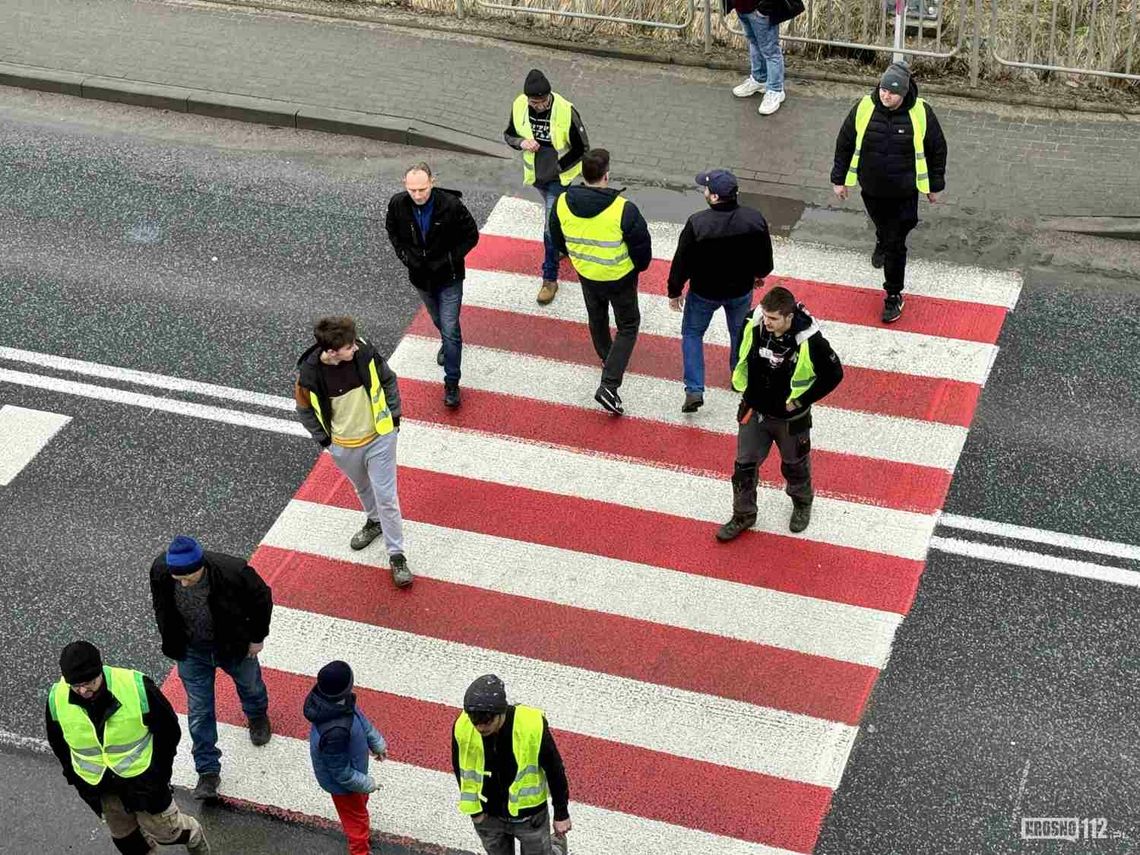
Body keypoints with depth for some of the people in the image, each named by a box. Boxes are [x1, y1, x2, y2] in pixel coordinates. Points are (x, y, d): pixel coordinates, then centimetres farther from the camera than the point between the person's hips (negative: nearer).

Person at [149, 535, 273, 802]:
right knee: (199, 711, 7)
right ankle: (208, 772, 23)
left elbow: (262, 598, -17)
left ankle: (258, 715, 63)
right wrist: (171, 643, 3)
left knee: (248, 683, 29)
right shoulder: (160, 571, -28)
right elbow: (161, 607, -4)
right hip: (191, 649, 1)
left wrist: (258, 637, -8)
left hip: (234, 644, -1)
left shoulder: (232, 572, -38)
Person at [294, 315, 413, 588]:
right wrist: (325, 440, -2)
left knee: (386, 497, 3)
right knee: (363, 489, 28)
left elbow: (388, 381, -3)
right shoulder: (309, 373, -26)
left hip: (379, 438, -1)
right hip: (344, 448, 1)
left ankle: (396, 555, 18)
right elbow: (305, 409, -6)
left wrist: (393, 417, -1)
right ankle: (374, 521, 57)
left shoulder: (365, 353, -24)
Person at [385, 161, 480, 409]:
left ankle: (451, 383, 3)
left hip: (449, 278, -4)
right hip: (420, 277, 4)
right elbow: (393, 232, 6)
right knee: (439, 320, 26)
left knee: (450, 329, -6)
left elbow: (471, 236, -11)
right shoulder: (397, 205, -16)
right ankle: (447, 343, 58)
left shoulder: (451, 205, -26)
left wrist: (448, 260, -17)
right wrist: (405, 256, -8)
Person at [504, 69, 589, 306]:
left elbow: (582, 148, -17)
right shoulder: (519, 106, -16)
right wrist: (521, 143, -22)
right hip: (536, 175, 5)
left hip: (559, 177, -4)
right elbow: (508, 135, 1)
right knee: (558, 216, 28)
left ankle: (550, 279, 8)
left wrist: (557, 168, -19)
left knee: (551, 226, -4)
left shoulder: (566, 112, -28)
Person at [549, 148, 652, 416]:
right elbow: (642, 246, -19)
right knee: (628, 326, 14)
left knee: (597, 319, 30)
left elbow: (558, 242, 1)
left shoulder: (562, 204, -17)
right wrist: (638, 267, 5)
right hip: (620, 279, -4)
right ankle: (609, 386, 3)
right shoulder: (624, 209, -30)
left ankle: (607, 359, 56)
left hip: (586, 276, 4)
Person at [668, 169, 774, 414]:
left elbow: (682, 261, -18)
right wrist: (759, 274, 20)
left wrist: (675, 291, -2)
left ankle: (694, 390, 10)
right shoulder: (755, 219, -18)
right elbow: (765, 256, -2)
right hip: (741, 290, 3)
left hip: (704, 292, -3)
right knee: (740, 332, 27)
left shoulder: (697, 224, -29)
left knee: (692, 334, 18)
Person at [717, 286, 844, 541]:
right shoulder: (754, 326, -19)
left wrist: (801, 401, -13)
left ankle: (802, 504, 50)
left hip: (790, 418, -3)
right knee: (744, 465, 12)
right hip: (753, 411, 3)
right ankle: (743, 515, 34)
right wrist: (743, 387, 6)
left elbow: (834, 374, -16)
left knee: (795, 465, 21)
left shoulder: (809, 341, -30)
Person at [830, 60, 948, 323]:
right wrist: (839, 178, 6)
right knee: (882, 227, 27)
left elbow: (937, 149, -2)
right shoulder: (864, 108, -14)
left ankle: (894, 295, 14)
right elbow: (844, 143, 1)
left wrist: (935, 185, 5)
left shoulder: (920, 113, -16)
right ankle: (882, 245, 63)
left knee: (896, 244, -1)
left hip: (904, 192, -3)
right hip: (871, 189, 3)